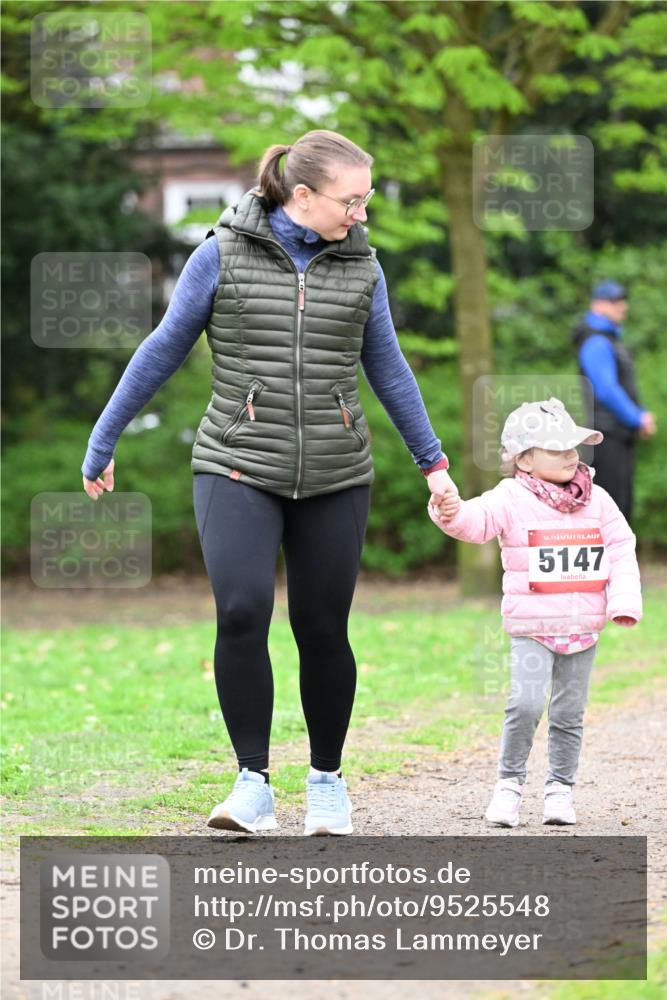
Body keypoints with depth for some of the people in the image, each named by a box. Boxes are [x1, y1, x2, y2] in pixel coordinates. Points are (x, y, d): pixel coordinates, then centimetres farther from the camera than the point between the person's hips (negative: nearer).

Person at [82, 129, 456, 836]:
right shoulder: (223, 255, -3)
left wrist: (432, 461, 21)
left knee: (323, 631, 4)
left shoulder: (359, 266, 5)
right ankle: (253, 785, -10)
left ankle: (326, 779, 24)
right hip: (239, 469, -2)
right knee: (241, 614, -19)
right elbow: (163, 351, 4)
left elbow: (387, 367, 17)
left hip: (334, 480, 3)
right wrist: (102, 444, 7)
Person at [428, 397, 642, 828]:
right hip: (532, 627, -3)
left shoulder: (597, 500, 6)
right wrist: (452, 513, -44)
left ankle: (560, 789, 19)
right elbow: (479, 519, -21)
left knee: (569, 712, 8)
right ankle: (510, 782, 1)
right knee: (526, 703, -16)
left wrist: (624, 602, -4)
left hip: (584, 628, 3)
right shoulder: (512, 499, -6)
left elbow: (622, 548, 8)